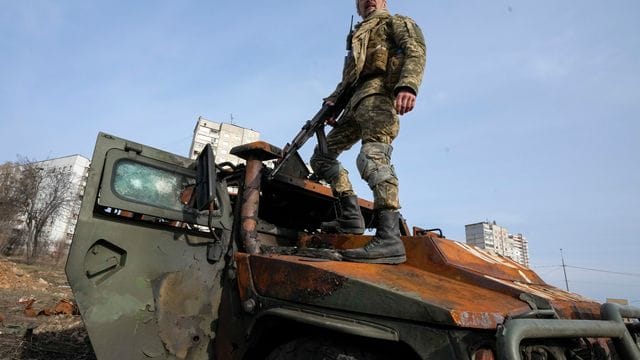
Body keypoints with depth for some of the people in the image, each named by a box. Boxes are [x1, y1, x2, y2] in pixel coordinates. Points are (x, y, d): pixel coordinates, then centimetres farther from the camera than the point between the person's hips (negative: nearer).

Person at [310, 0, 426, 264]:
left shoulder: (396, 22, 15)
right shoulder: (357, 36, 37)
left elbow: (415, 48, -6)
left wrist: (408, 85, -26)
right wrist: (332, 101, 11)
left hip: (379, 91, -8)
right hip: (356, 101, 9)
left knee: (372, 156, -30)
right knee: (322, 155, 5)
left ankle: (389, 239, -38)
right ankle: (351, 216, 0)